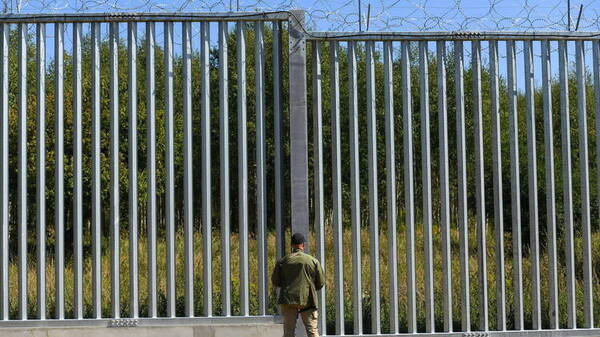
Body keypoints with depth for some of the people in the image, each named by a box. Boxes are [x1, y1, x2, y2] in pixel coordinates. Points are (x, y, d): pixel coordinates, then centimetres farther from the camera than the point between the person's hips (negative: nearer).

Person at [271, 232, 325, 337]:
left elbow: (275, 282, 8)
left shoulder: (282, 261, 3)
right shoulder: (313, 261, -1)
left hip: (288, 301, 1)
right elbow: (321, 282, 3)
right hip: (308, 300, -1)